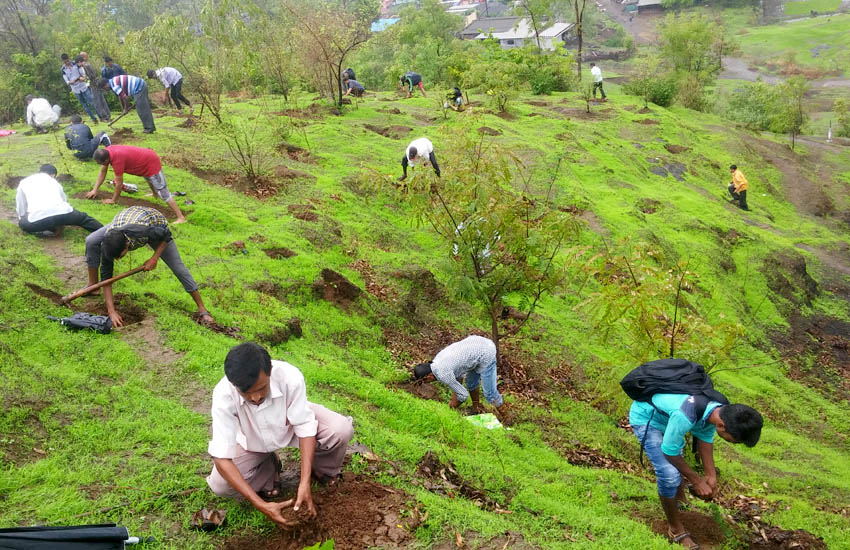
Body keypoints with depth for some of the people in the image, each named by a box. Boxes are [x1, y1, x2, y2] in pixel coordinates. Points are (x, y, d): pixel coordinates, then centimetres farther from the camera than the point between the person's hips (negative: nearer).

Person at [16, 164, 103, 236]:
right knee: (83, 217, 28)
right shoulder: (54, 182, 31)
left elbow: (21, 208, 34)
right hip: (62, 213, 2)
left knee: (22, 222, 28)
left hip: (38, 219, -2)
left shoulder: (24, 182, 29)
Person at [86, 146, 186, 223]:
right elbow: (103, 171, 7)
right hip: (146, 158, 10)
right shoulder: (106, 151, -7)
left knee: (163, 193, -14)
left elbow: (119, 183, -23)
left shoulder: (117, 159, -33)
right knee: (150, 181, 37)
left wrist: (113, 200, -11)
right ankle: (155, 194, 66)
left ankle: (181, 218, -18)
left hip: (152, 164, -9)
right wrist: (95, 190, 6)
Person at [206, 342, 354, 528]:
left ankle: (324, 471, 6)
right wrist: (261, 505, -39)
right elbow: (222, 457, -34)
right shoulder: (223, 395, -36)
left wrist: (304, 484, -33)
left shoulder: (290, 376, -37)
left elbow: (305, 427, -26)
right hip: (252, 442, 1)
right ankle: (268, 469, 9)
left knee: (341, 429, -28)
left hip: (291, 423, 0)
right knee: (219, 485, -23)